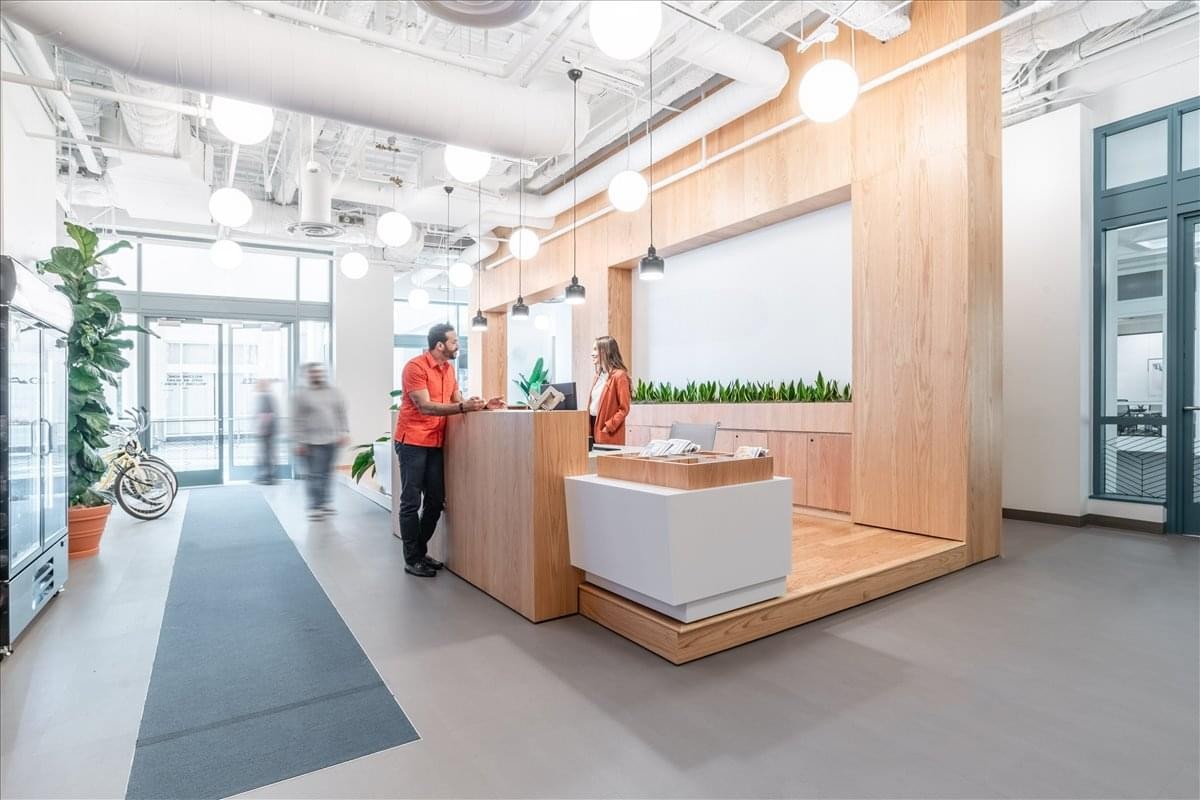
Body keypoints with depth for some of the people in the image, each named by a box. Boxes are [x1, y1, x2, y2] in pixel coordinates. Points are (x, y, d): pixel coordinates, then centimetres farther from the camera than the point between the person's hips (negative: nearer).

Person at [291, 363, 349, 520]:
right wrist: (299, 442, -7)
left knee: (326, 473, 11)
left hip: (332, 441, 4)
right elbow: (296, 420, -2)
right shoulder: (301, 395, 0)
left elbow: (342, 414, 13)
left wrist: (344, 432, 3)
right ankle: (314, 506, -1)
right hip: (311, 442, -4)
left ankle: (324, 502, 23)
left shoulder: (334, 392, 12)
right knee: (314, 475, -6)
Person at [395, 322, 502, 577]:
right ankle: (412, 560, 10)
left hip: (435, 443, 8)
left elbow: (458, 400, 10)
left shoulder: (449, 368, 10)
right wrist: (462, 407, -29)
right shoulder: (415, 366, -14)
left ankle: (420, 552, 25)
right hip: (412, 442, -7)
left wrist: (483, 405, -6)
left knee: (436, 501, 10)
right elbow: (425, 406, -22)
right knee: (411, 502, -1)